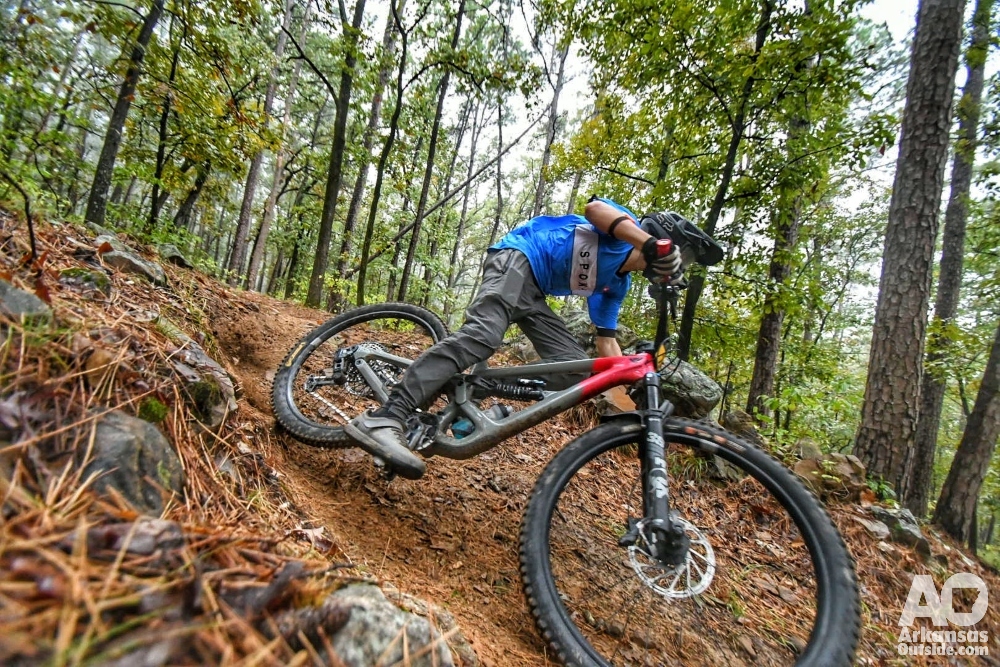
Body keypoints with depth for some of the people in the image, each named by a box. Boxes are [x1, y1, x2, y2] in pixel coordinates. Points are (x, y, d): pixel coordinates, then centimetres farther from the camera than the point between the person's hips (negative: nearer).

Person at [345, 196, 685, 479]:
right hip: (518, 259, -9)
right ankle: (383, 419, -41)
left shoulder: (615, 284, 22)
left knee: (577, 367, -2)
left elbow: (606, 342, 21)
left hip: (532, 292, 9)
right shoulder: (627, 227, 4)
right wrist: (651, 243, -30)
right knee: (483, 333, -33)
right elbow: (594, 207, -21)